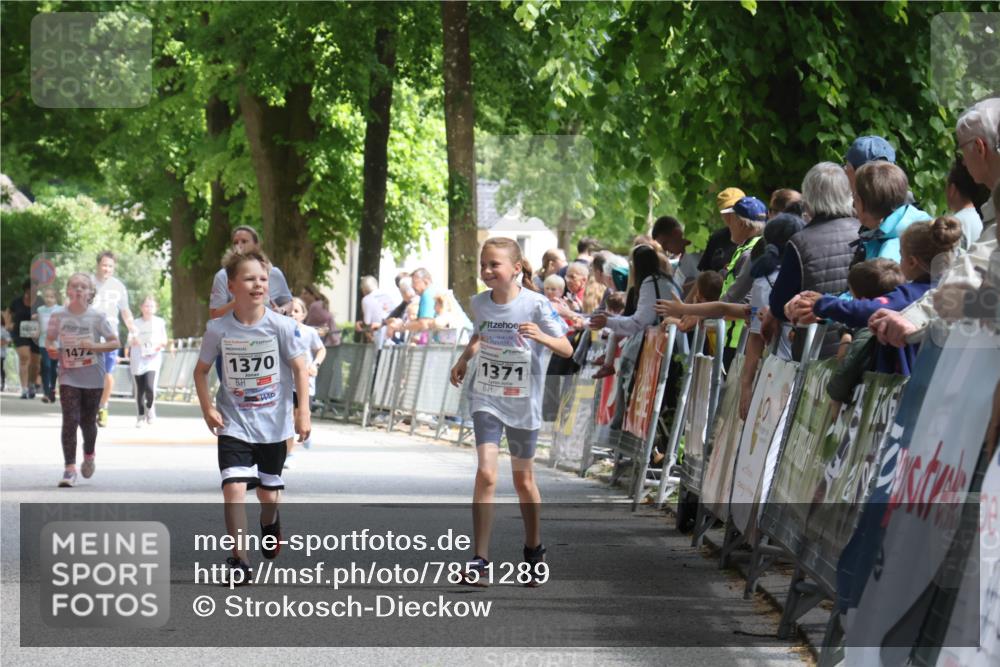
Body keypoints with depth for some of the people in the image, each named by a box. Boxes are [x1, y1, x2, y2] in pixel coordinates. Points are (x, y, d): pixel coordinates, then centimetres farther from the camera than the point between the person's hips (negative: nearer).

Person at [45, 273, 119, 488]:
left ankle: (89, 455, 40)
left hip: (93, 376, 0)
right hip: (68, 376, 0)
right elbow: (50, 339, 11)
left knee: (88, 421, 10)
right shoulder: (59, 316, -3)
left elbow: (114, 342, -2)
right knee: (70, 420, -12)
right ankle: (70, 468, -10)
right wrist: (51, 349, -11)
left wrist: (95, 346, -19)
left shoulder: (97, 317, -6)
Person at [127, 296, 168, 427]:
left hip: (153, 358, -1)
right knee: (139, 389, 1)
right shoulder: (136, 323, 4)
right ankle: (140, 417, 13)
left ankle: (150, 407, 10)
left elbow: (164, 340, 12)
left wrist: (161, 344, -11)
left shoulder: (159, 322, 5)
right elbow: (130, 341, -3)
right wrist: (133, 340, -26)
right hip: (138, 359, 1)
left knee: (149, 387, -19)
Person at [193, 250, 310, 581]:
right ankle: (239, 559, -10)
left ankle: (269, 524, 51)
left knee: (269, 493, 15)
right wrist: (207, 408, -7)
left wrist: (303, 411, -12)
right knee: (234, 488, -17)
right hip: (234, 426, -1)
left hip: (274, 425, 1)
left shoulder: (281, 326, -12)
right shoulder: (218, 329, -9)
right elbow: (201, 370, 4)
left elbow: (299, 368, -6)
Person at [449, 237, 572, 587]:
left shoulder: (536, 305, -13)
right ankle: (479, 560, -13)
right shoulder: (479, 303, -1)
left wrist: (541, 337, -31)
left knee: (523, 479, 12)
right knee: (486, 473, -13)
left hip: (523, 402, -2)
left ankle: (534, 551, 33)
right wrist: (464, 358, 7)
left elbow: (567, 349, -13)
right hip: (486, 398, 2)